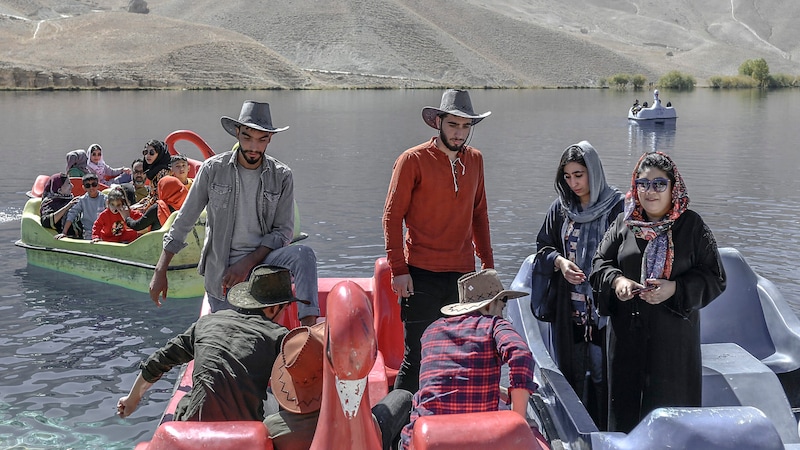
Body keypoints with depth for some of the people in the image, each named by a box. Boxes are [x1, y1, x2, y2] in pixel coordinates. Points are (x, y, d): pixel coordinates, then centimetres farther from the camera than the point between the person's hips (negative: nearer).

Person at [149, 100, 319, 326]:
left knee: (304, 254, -28)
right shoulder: (213, 169, -4)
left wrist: (249, 262, -17)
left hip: (262, 258, 0)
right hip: (221, 270, 0)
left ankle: (309, 326, -39)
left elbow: (283, 231, -3)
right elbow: (184, 221, 0)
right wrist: (160, 272, -2)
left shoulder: (281, 176, -2)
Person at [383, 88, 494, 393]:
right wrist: (398, 269, -10)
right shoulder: (413, 160, -5)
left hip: (464, 274, 5)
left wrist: (487, 262, 16)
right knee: (417, 358, -2)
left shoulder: (475, 160, 11)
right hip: (423, 275, -5)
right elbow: (392, 216, -4)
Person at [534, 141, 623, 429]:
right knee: (570, 372, 9)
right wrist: (559, 261, -7)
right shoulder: (561, 208, 6)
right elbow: (542, 248, 13)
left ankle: (603, 435, 10)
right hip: (568, 307, 4)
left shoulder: (617, 207, -7)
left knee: (602, 370, -1)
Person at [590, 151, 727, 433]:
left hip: (673, 335, -2)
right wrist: (617, 281, -12)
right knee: (626, 401, 8)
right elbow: (600, 264, 10)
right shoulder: (623, 223, 6)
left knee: (671, 404, 2)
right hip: (627, 333, 3)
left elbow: (714, 278, -3)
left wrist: (675, 289, -18)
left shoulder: (692, 226, -2)